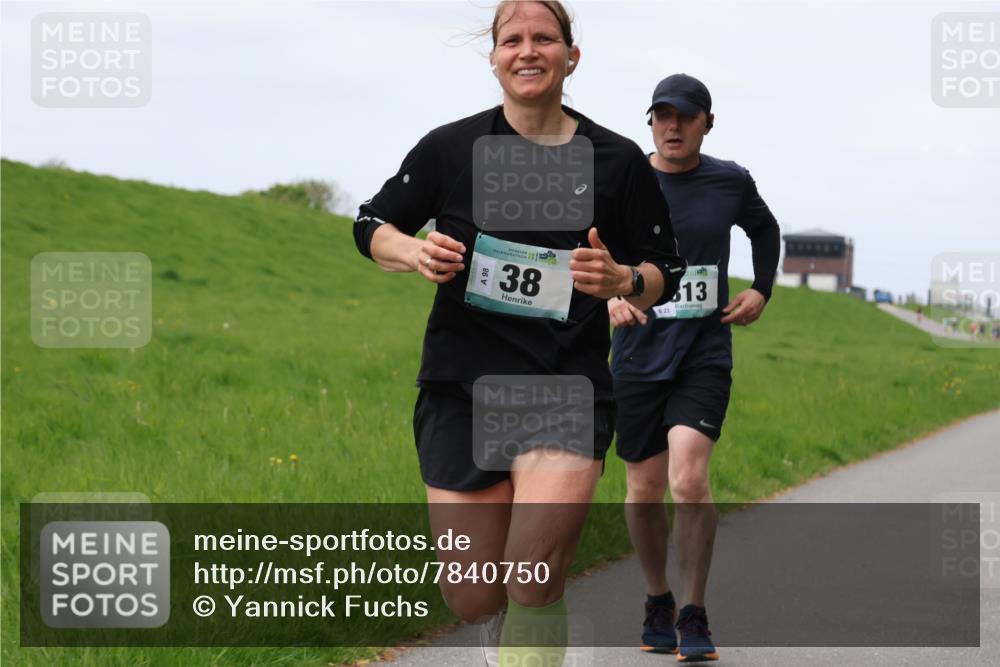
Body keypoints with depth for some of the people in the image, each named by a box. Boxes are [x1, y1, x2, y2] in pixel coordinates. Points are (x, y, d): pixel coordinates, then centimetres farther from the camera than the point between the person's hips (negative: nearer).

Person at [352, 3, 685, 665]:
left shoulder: (618, 161, 2)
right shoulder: (451, 147, 3)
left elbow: (666, 273, 11)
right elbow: (373, 224, 15)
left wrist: (622, 281, -12)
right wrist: (416, 252, -7)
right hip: (462, 387, 1)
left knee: (533, 580, -21)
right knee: (472, 599, 2)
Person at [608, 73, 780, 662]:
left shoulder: (731, 181, 2)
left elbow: (765, 230, 23)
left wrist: (762, 292, 10)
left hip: (705, 355, -1)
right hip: (639, 357, 1)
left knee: (689, 481, -18)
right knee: (645, 491, 6)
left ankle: (695, 618, -5)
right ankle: (658, 601, 31)